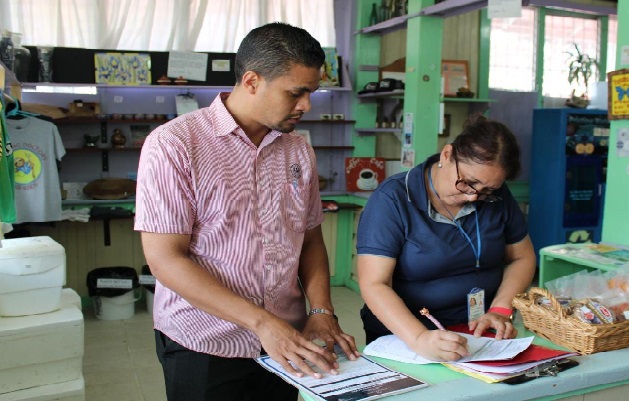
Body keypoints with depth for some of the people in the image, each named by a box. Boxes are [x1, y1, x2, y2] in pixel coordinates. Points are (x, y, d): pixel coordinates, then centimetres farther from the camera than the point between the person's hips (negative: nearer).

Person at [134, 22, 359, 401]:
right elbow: (165, 259, -17)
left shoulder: (298, 150, 3)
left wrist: (322, 311, -6)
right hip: (204, 351, -4)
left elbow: (311, 239, 10)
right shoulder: (173, 145, -13)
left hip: (285, 344, 5)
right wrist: (261, 322, -21)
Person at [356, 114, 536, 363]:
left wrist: (500, 310, -4)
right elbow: (374, 285, -19)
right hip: (403, 339, -3)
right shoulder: (393, 199, -13)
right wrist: (419, 339, -33)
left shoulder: (496, 196, 2)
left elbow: (522, 258, 13)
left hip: (483, 334, 4)